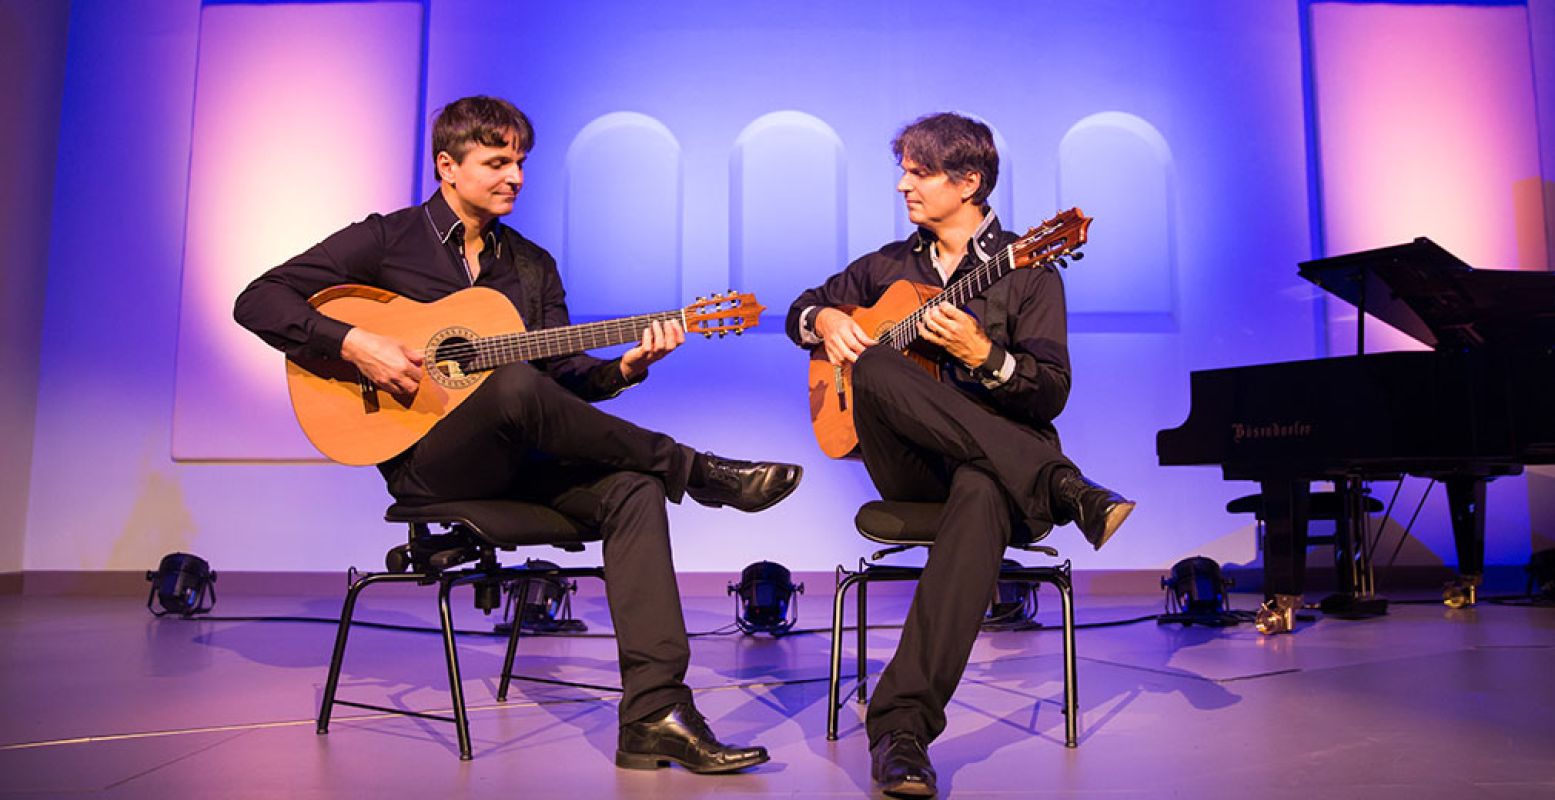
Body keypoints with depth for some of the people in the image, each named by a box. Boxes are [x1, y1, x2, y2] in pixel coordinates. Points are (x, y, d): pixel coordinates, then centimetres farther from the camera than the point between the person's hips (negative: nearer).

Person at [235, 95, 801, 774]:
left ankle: (652, 715, -32)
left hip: (514, 459, 5)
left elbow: (561, 375, 12)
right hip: (422, 460, -4)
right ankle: (696, 472, -21)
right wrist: (354, 344, -18)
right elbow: (257, 300, -2)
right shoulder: (387, 239, 3)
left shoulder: (533, 265, 16)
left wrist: (624, 366, -9)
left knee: (632, 487, -25)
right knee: (513, 385, -37)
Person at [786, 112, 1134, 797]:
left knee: (981, 492, -41)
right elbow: (803, 308, 26)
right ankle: (1060, 486, -35)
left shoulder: (1026, 272, 3)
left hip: (995, 458, -3)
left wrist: (982, 355, -24)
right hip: (908, 464, 3)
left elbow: (1051, 396, -5)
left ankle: (901, 726, -43)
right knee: (874, 368, -29)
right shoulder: (891, 265, 17)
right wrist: (826, 320, 1)